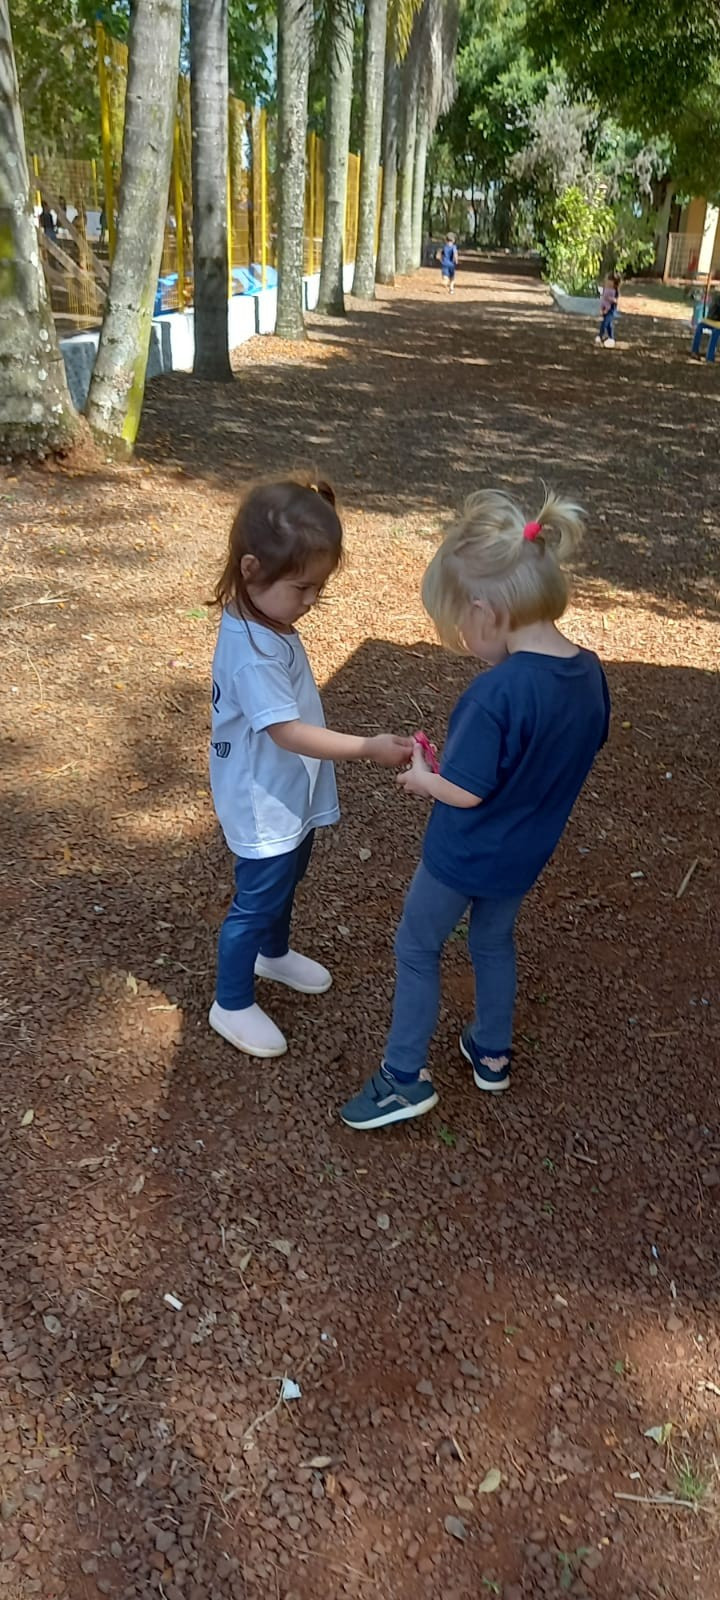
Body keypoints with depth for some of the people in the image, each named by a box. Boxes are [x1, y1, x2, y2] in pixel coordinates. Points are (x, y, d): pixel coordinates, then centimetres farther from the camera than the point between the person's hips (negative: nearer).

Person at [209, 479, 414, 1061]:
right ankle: (232, 1005, 28)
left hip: (293, 794, 9)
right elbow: (287, 731, -34)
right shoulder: (253, 651, -32)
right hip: (265, 805, -9)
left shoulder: (267, 620, -2)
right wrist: (369, 748, -36)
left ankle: (274, 953, 55)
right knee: (257, 900, 8)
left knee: (286, 879, 29)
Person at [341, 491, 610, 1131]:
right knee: (495, 940, 28)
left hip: (464, 855, -7)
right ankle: (492, 1054, 44)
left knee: (417, 948, 14)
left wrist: (423, 779, -7)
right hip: (527, 854, 7)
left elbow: (467, 791, -26)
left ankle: (406, 1076, 24)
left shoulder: (499, 690, -33)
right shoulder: (590, 671, -10)